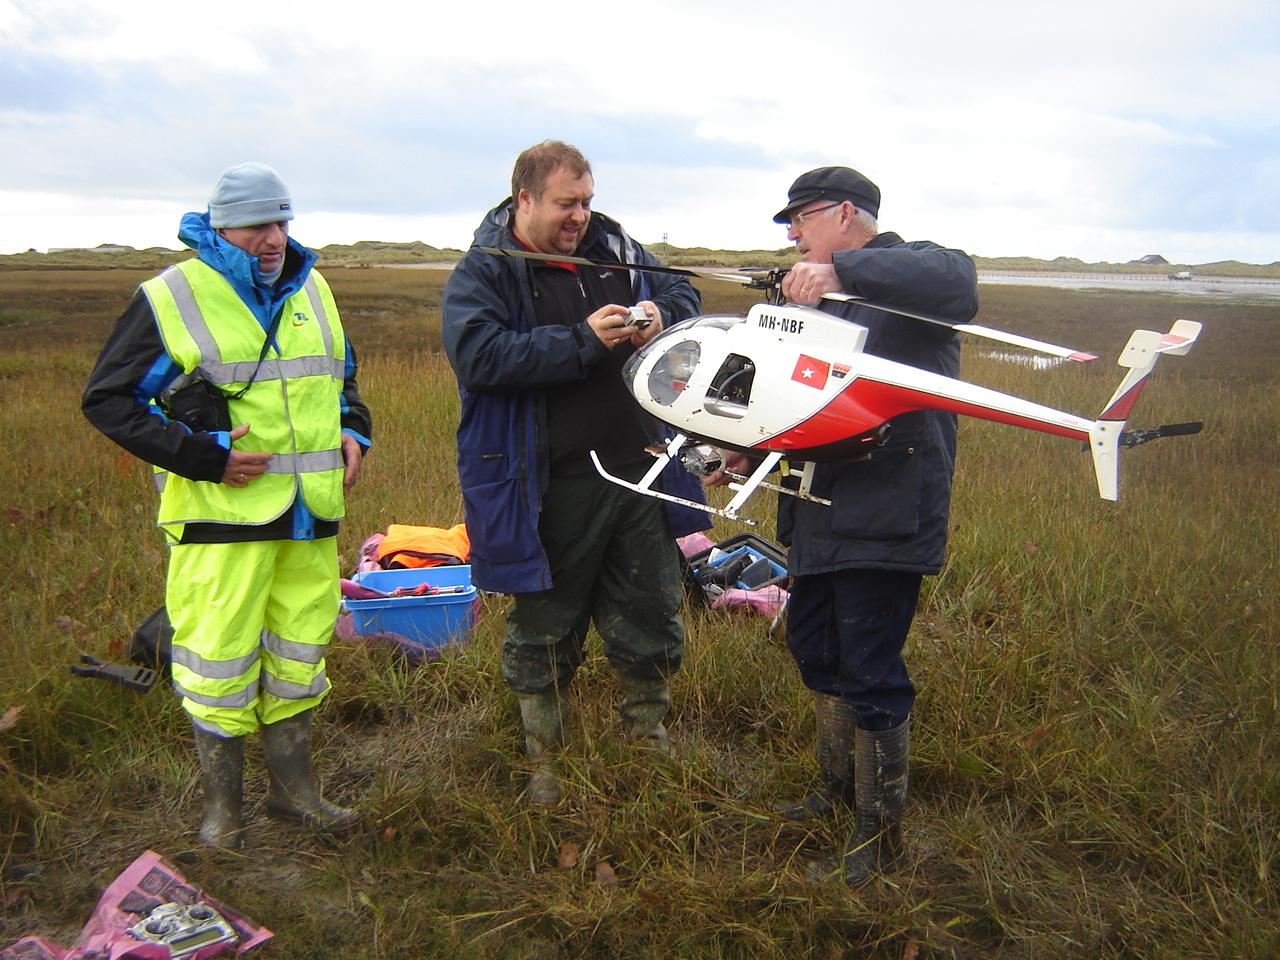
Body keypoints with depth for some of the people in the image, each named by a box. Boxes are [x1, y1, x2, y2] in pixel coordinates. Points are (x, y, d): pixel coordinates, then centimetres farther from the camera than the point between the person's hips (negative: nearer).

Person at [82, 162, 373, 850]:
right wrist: (201, 456, -15)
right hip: (221, 514, -5)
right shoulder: (172, 297, -7)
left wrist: (351, 432, 7)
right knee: (219, 661, 1)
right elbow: (107, 399, -7)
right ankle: (222, 805, 21)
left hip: (310, 513, 6)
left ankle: (292, 788, 31)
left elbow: (341, 377, 28)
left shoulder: (311, 289, 13)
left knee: (300, 652, 14)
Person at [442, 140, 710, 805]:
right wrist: (583, 341, -24)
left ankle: (649, 738, 39)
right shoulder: (482, 272, -7)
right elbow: (479, 356, -22)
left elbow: (684, 294, 17)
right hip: (549, 492, -4)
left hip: (639, 475, 5)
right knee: (544, 631, 11)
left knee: (651, 620, 16)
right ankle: (543, 763, 31)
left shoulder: (616, 249, 9)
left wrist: (661, 317, -8)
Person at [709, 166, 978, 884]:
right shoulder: (819, 300, 21)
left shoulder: (906, 271, -8)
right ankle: (841, 790, 39)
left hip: (885, 516, -10)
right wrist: (752, 453, 12)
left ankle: (881, 828, 15)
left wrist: (842, 271, -37)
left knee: (870, 673, -3)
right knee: (815, 649, 19)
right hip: (820, 514, 10)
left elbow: (956, 280, -32)